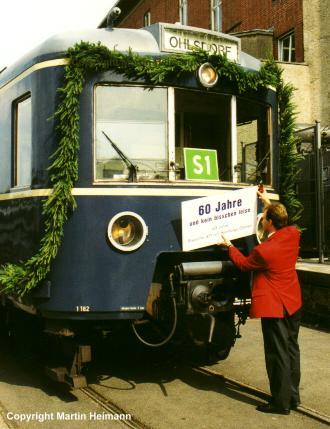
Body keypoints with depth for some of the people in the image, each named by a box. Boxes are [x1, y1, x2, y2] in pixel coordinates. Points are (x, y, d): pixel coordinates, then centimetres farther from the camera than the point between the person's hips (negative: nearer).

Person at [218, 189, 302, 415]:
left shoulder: (263, 250, -23)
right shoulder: (293, 234, -5)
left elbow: (244, 264, -2)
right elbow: (283, 222, 21)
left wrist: (229, 246, 12)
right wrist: (269, 203, 27)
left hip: (273, 306, -8)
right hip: (293, 303, 8)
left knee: (278, 354, 1)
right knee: (291, 348, 16)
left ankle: (281, 402, 10)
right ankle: (293, 396, 26)